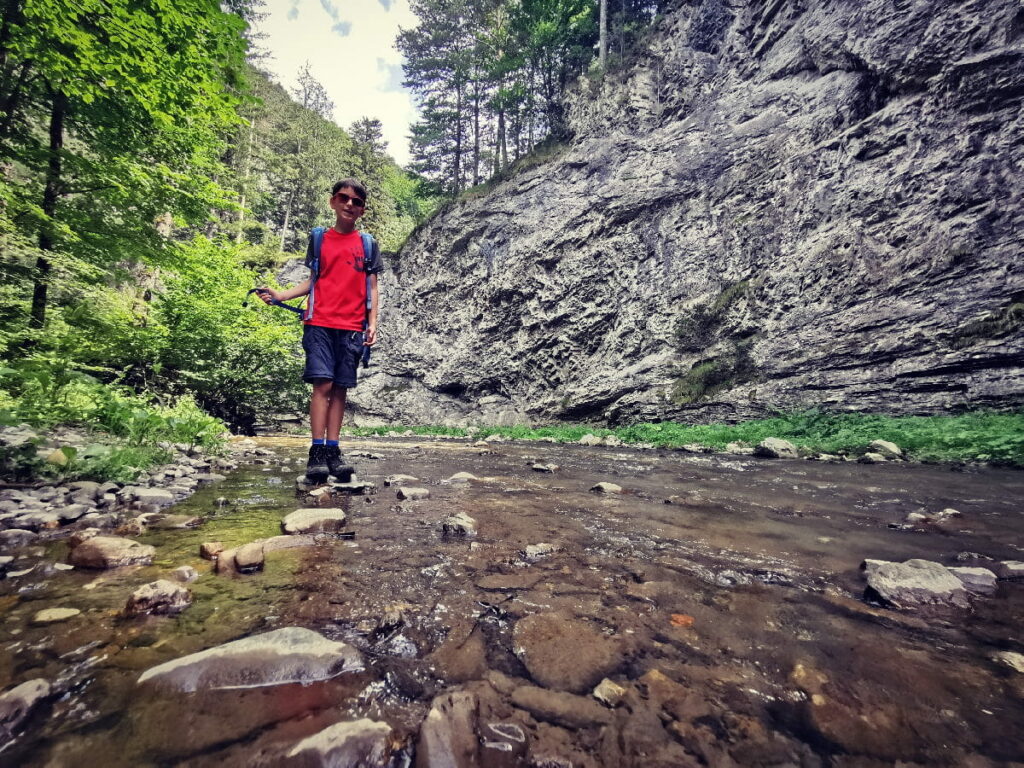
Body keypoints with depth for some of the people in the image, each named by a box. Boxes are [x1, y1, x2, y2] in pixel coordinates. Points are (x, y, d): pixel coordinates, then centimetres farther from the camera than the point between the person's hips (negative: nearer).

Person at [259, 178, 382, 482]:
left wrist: (373, 323, 0)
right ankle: (317, 452, -4)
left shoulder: (367, 244, 12)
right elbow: (313, 280, 13)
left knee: (340, 388, 2)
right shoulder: (319, 238, 13)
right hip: (320, 324, 0)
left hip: (352, 328, 1)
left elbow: (372, 287, 10)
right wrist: (281, 295, -1)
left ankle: (333, 451, 7)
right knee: (322, 384, -9)